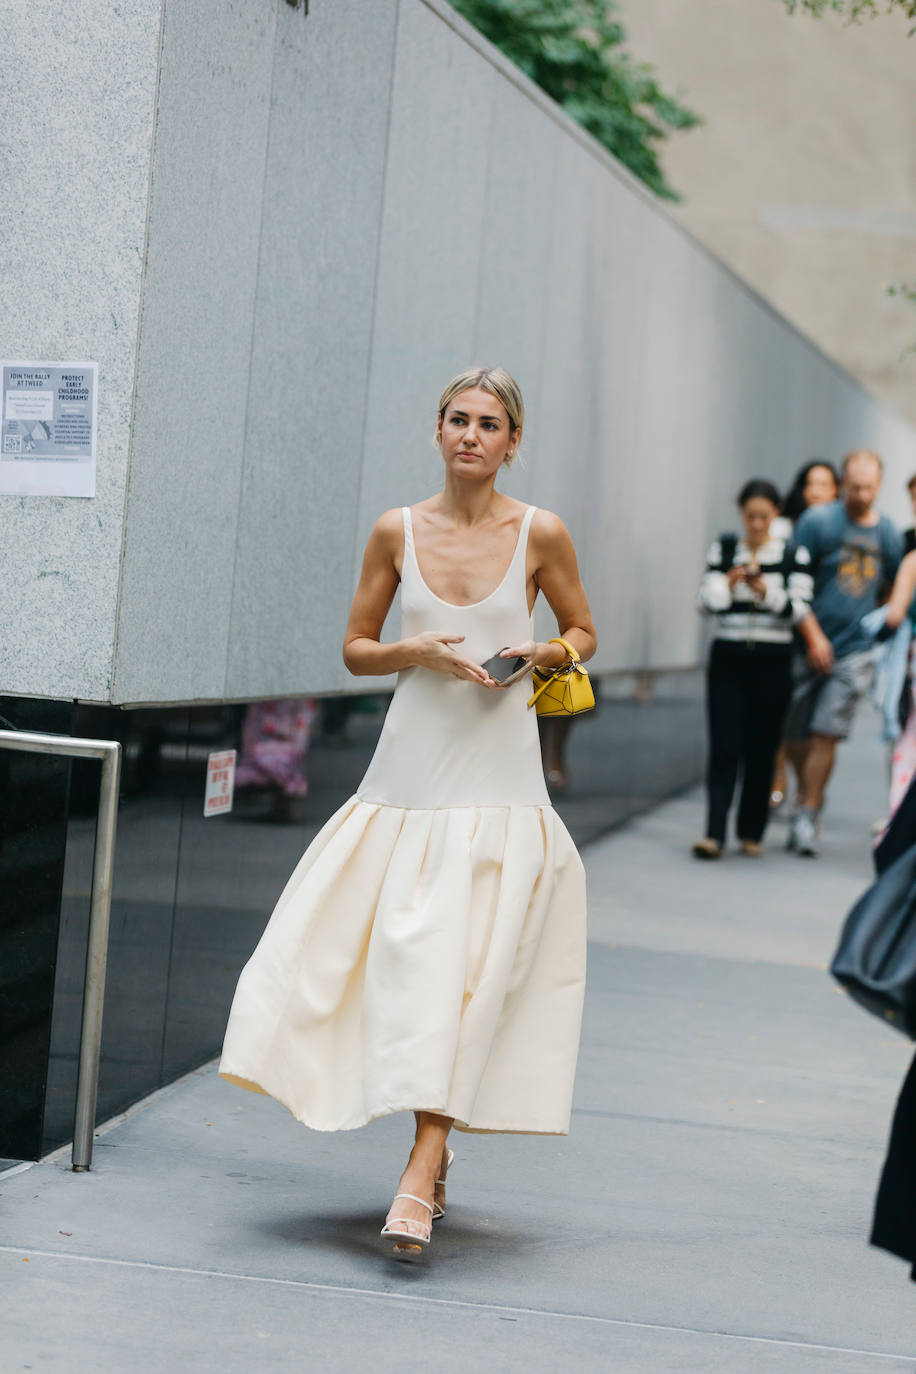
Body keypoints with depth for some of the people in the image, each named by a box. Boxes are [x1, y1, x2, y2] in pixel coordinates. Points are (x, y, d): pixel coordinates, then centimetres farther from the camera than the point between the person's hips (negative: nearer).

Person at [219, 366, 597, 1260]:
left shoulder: (540, 535, 0)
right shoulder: (397, 532, 5)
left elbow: (583, 633, 14)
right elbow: (355, 650, 11)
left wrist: (542, 655, -7)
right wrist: (416, 652, -9)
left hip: (497, 781, -3)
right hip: (409, 772, 3)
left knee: (459, 966, -12)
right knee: (367, 946, 1)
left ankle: (420, 1176, -14)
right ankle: (433, 1155, 20)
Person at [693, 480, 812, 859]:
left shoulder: (793, 557, 2)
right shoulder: (723, 549, 6)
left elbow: (798, 610, -6)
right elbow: (706, 602, 0)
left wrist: (767, 591, -22)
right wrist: (728, 583, -20)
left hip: (772, 661, 0)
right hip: (728, 659, 0)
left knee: (762, 750, 4)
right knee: (724, 748, -8)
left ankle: (752, 832, 15)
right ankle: (714, 833, -14)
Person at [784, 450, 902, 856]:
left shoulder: (887, 533, 6)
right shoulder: (818, 521, -6)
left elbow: (894, 589, 20)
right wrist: (813, 636, -12)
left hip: (854, 650, 1)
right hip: (807, 647, -1)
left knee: (826, 734, -8)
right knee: (795, 736, 5)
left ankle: (807, 815, 2)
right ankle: (809, 795, 31)